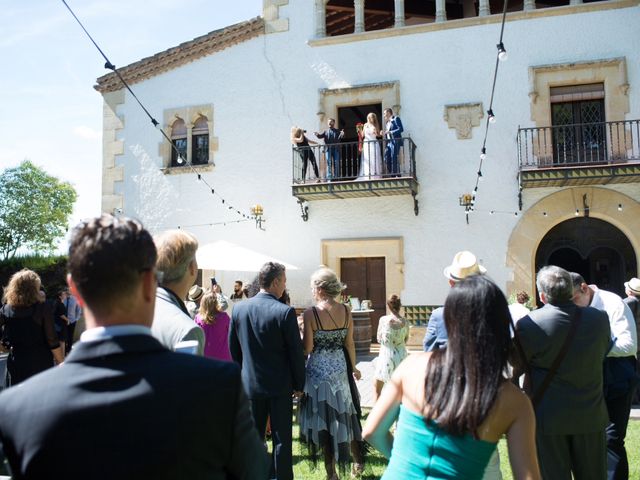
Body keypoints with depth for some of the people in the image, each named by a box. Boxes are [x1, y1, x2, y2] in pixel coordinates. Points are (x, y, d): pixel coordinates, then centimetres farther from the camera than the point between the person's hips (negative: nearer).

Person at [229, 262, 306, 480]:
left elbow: (233, 348, 6)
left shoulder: (239, 308, -4)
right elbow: (296, 352, -11)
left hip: (250, 383, 4)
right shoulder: (285, 312, -17)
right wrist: (299, 384, 1)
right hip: (280, 386, -4)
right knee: (281, 439, 8)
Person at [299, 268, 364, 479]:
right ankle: (358, 461, 32)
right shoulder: (345, 311, -4)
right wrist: (353, 367, 16)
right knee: (344, 414, 20)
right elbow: (349, 344, 3)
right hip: (340, 368, 4)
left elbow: (308, 348, -15)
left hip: (318, 371, -4)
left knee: (323, 418, 9)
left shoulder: (311, 313, -16)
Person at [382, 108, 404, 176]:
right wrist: (384, 133, 4)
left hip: (395, 142, -8)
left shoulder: (396, 118, -2)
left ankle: (397, 175, -4)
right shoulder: (387, 122, 21)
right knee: (387, 159, 1)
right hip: (388, 142, 8)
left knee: (393, 158, -10)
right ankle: (391, 175, 7)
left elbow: (401, 129, -11)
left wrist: (390, 132, -15)